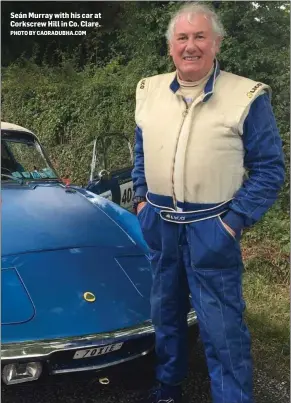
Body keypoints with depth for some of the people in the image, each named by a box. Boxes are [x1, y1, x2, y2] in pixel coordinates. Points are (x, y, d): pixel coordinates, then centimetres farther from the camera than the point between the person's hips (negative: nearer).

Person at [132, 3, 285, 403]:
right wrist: (141, 198, 8)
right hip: (158, 224, 5)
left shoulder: (247, 96, -11)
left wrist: (236, 220, -14)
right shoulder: (149, 91, 4)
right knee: (165, 310, 20)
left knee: (221, 325, 2)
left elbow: (270, 168, -9)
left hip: (210, 230, -5)